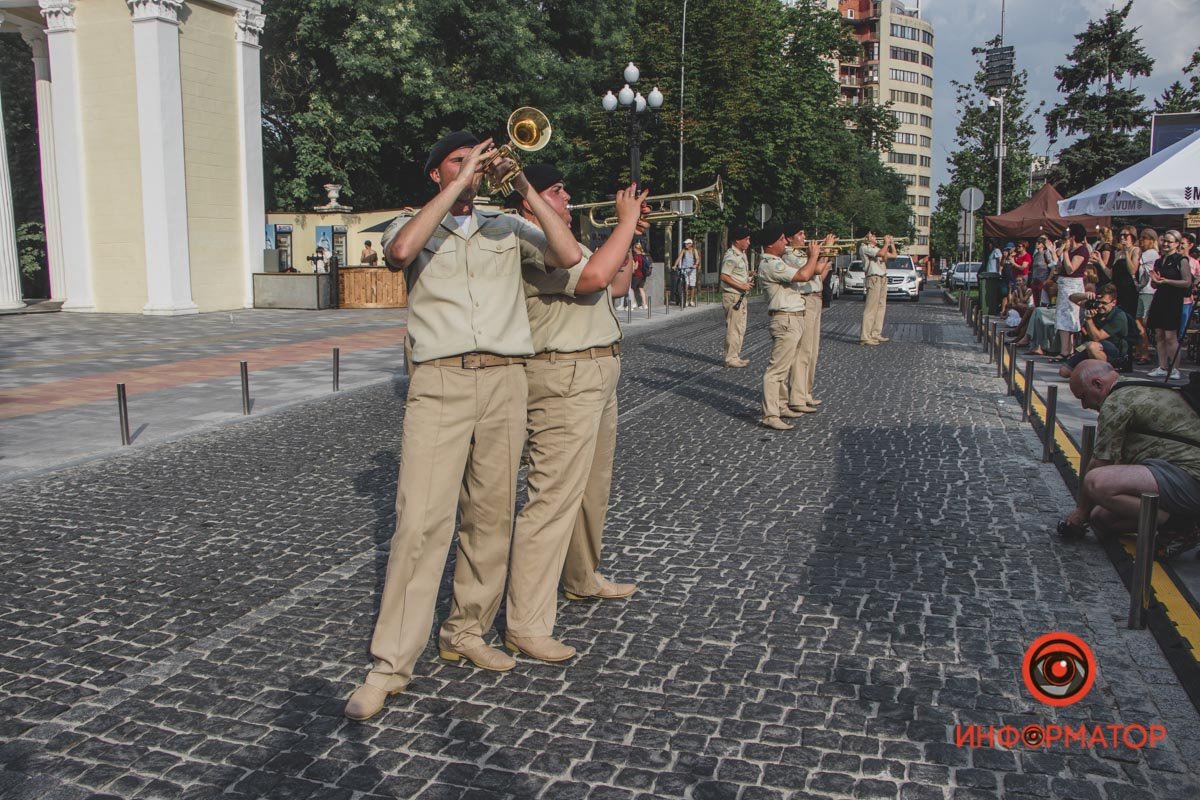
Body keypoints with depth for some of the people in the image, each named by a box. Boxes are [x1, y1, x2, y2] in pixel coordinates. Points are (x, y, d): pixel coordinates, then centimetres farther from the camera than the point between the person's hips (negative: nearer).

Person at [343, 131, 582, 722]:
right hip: (439, 384, -3)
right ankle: (390, 664, -3)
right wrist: (458, 185, -10)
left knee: (491, 516, 7)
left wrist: (525, 189, -1)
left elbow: (569, 255, 1)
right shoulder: (413, 226, 12)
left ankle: (465, 630, 23)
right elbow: (401, 251, -14)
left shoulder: (506, 229, 17)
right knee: (421, 521, -10)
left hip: (504, 381, 3)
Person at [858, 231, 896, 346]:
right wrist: (886, 243, -6)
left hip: (883, 279, 9)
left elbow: (893, 255, 24)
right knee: (870, 308, -11)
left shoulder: (876, 248, 21)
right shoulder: (864, 248, -6)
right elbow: (881, 253, -20)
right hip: (874, 278, -9)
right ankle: (865, 337, -12)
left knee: (881, 307, 10)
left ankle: (876, 334, 15)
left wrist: (891, 243, 15)